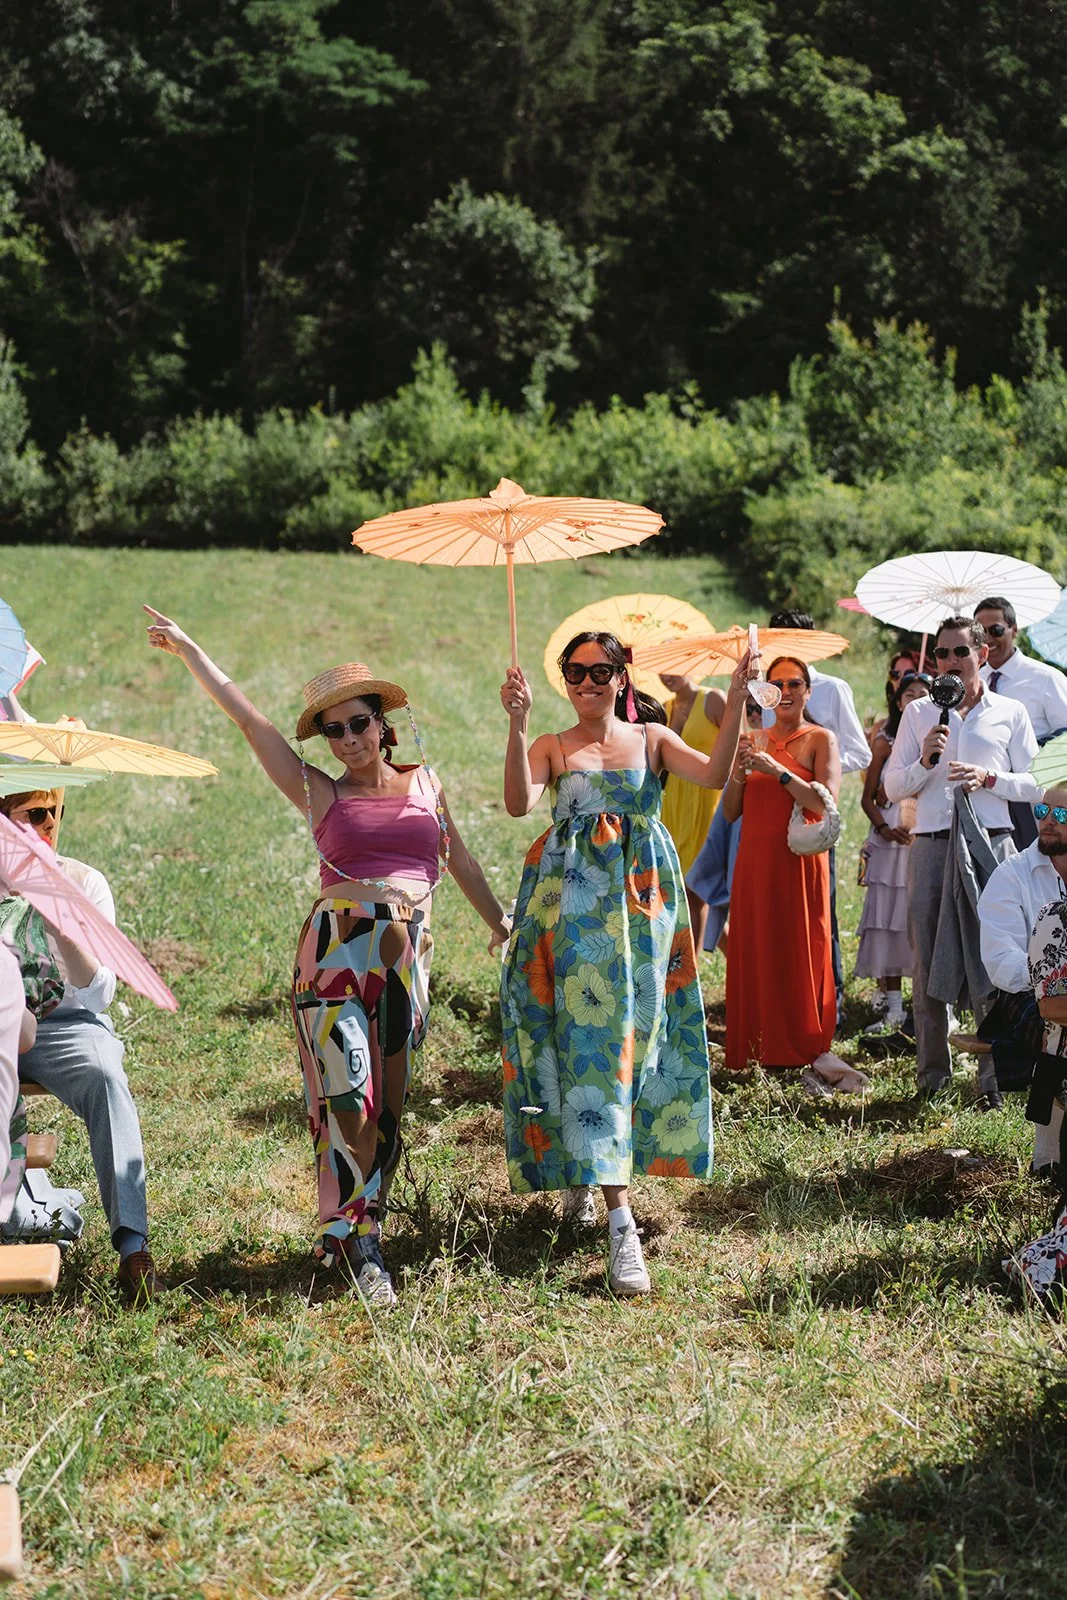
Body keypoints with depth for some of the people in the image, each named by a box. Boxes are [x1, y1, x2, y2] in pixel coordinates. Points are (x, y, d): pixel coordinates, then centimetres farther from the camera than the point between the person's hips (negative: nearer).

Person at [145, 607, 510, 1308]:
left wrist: (498, 920, 31)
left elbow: (458, 857, 25)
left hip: (408, 954, 3)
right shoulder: (320, 793, 7)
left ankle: (352, 1229, 16)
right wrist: (187, 649, 8)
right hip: (337, 950, -3)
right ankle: (362, 1240, -3)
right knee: (349, 1099, -13)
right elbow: (248, 717, 7)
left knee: (389, 1104, 4)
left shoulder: (424, 782, 15)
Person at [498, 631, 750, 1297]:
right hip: (572, 903, -2)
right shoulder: (552, 747, 6)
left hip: (641, 899, 2)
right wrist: (517, 722, -22)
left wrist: (736, 699, -16)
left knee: (633, 1030, 2)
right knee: (589, 1034, -9)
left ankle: (589, 1177, 24)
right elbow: (519, 803, -14)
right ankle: (619, 1217, -10)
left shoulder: (652, 738, 9)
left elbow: (715, 774, -8)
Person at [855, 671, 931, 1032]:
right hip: (891, 840, 1)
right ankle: (894, 1010, 2)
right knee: (888, 920, -2)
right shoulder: (885, 742, 9)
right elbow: (868, 798, 7)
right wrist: (885, 828, -8)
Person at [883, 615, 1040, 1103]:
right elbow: (892, 787, 11)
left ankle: (995, 1076, 0)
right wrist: (924, 761, -8)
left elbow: (1036, 785, 7)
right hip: (930, 845, 2)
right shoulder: (918, 713, 15)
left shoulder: (1010, 713, 11)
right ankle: (932, 1074, 10)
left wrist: (988, 778, -9)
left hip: (990, 844, -2)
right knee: (928, 959, 2)